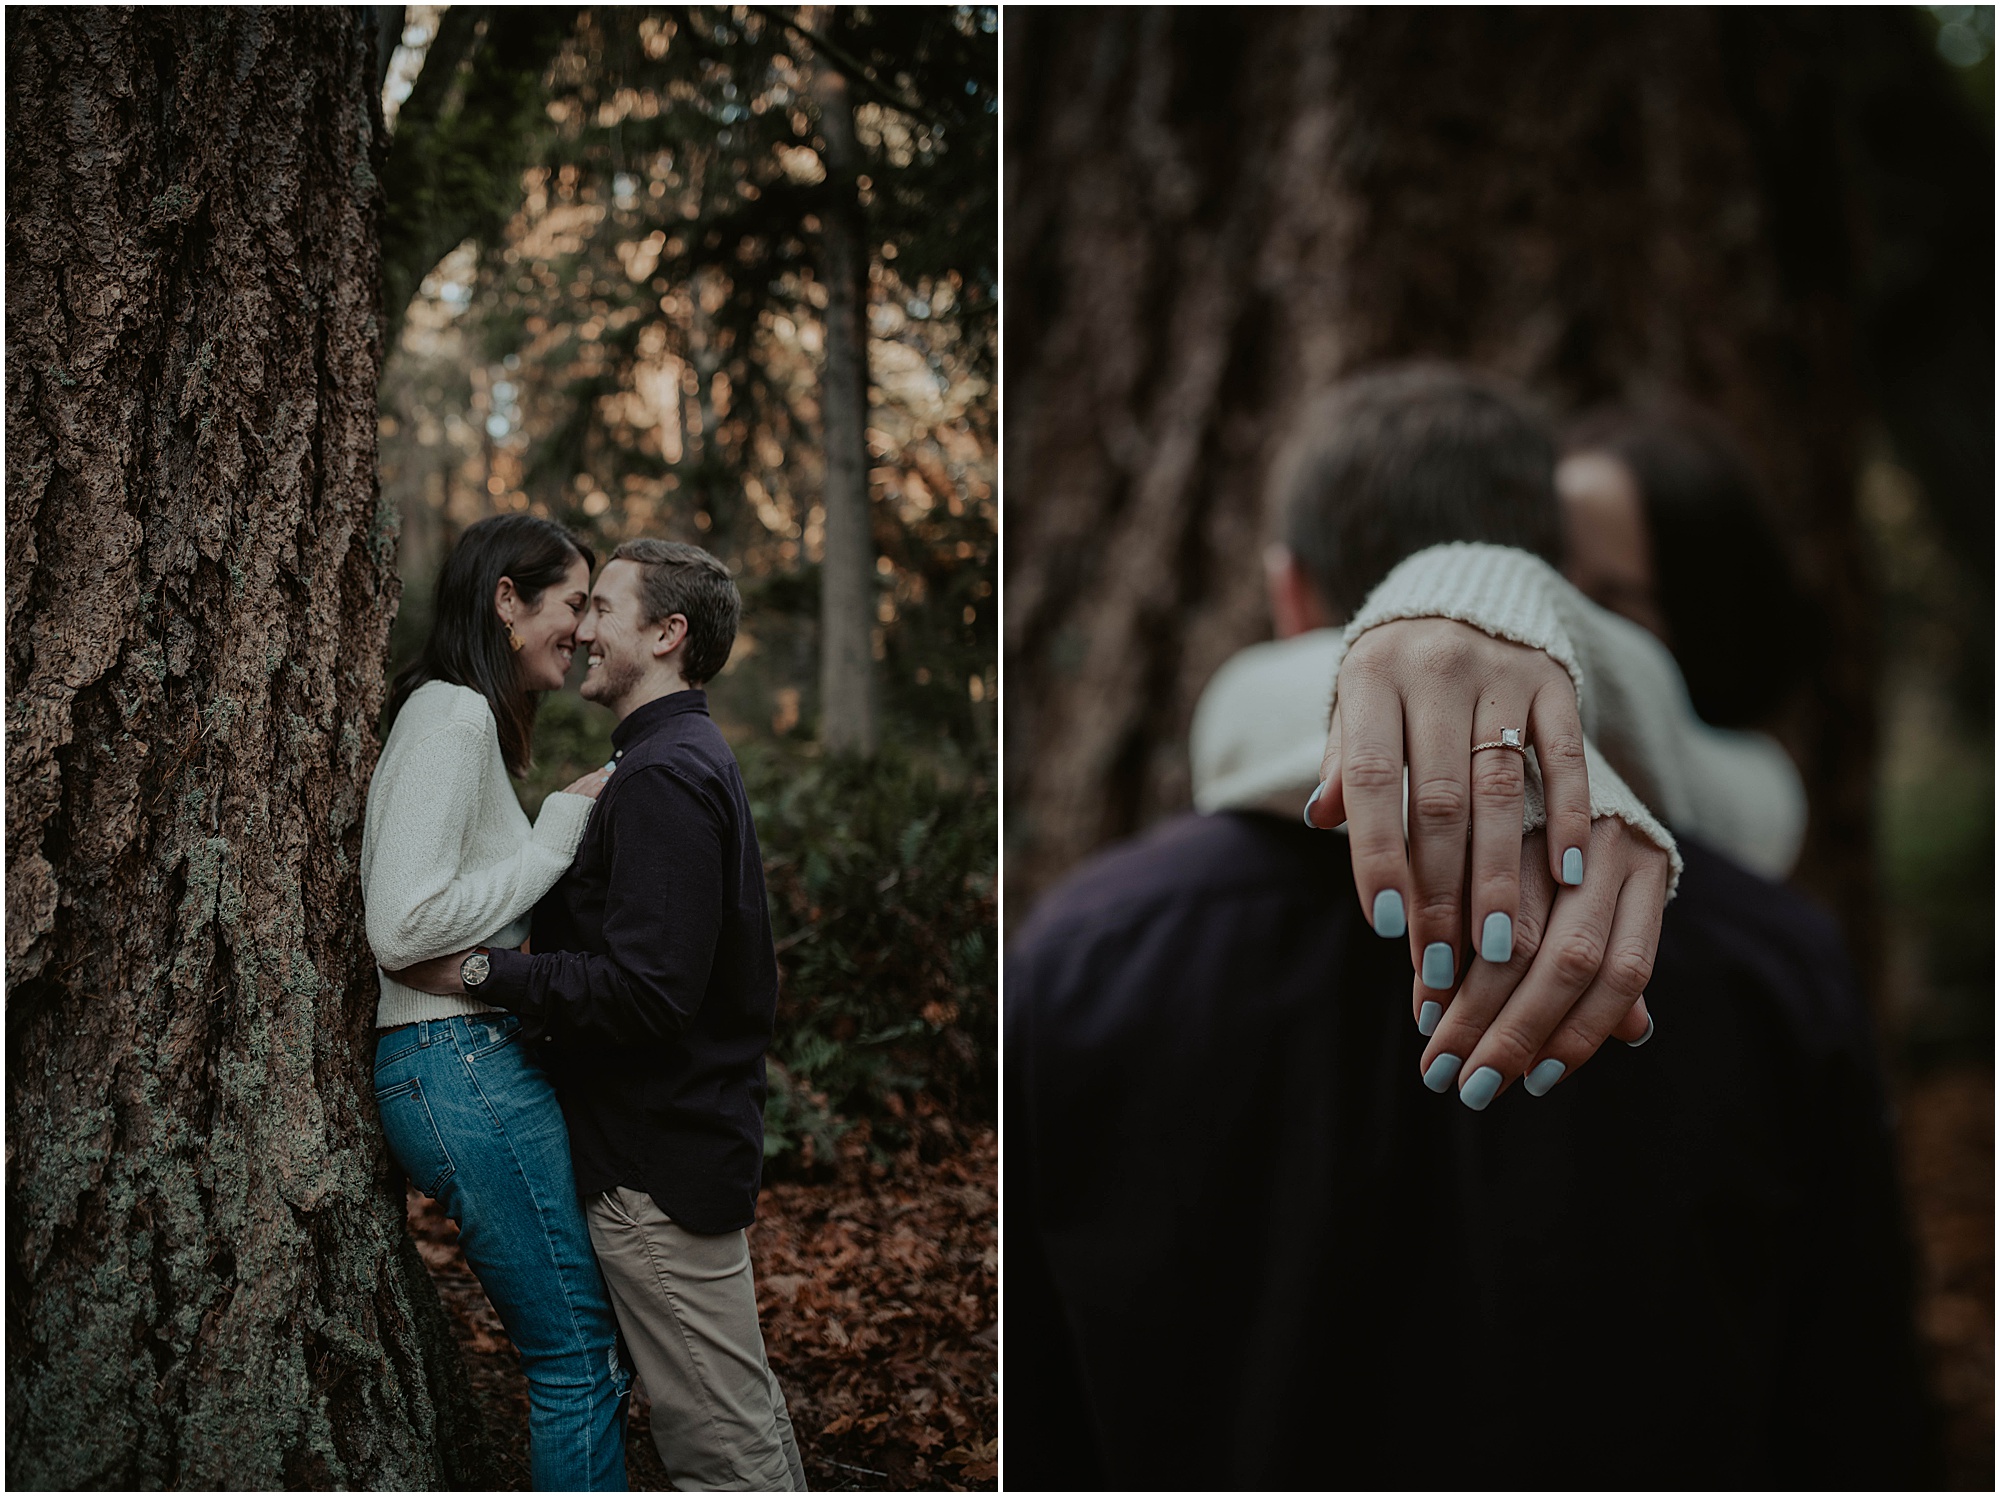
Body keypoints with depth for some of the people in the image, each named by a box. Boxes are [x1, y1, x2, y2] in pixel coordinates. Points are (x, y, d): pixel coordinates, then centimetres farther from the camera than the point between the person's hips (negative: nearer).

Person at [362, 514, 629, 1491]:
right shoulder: (452, 717, -12)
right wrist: (557, 835, -13)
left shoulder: (472, 719, 20)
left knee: (594, 1354, 13)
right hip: (464, 1068, -10)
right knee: (581, 1362, -4)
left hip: (482, 1062, 10)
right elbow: (404, 926, -21)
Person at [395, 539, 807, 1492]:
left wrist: (481, 972, -20)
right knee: (744, 1419, 19)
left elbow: (644, 991, -27)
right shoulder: (692, 759, 16)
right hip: (683, 1134, 11)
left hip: (660, 1163, -11)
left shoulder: (663, 777, -18)